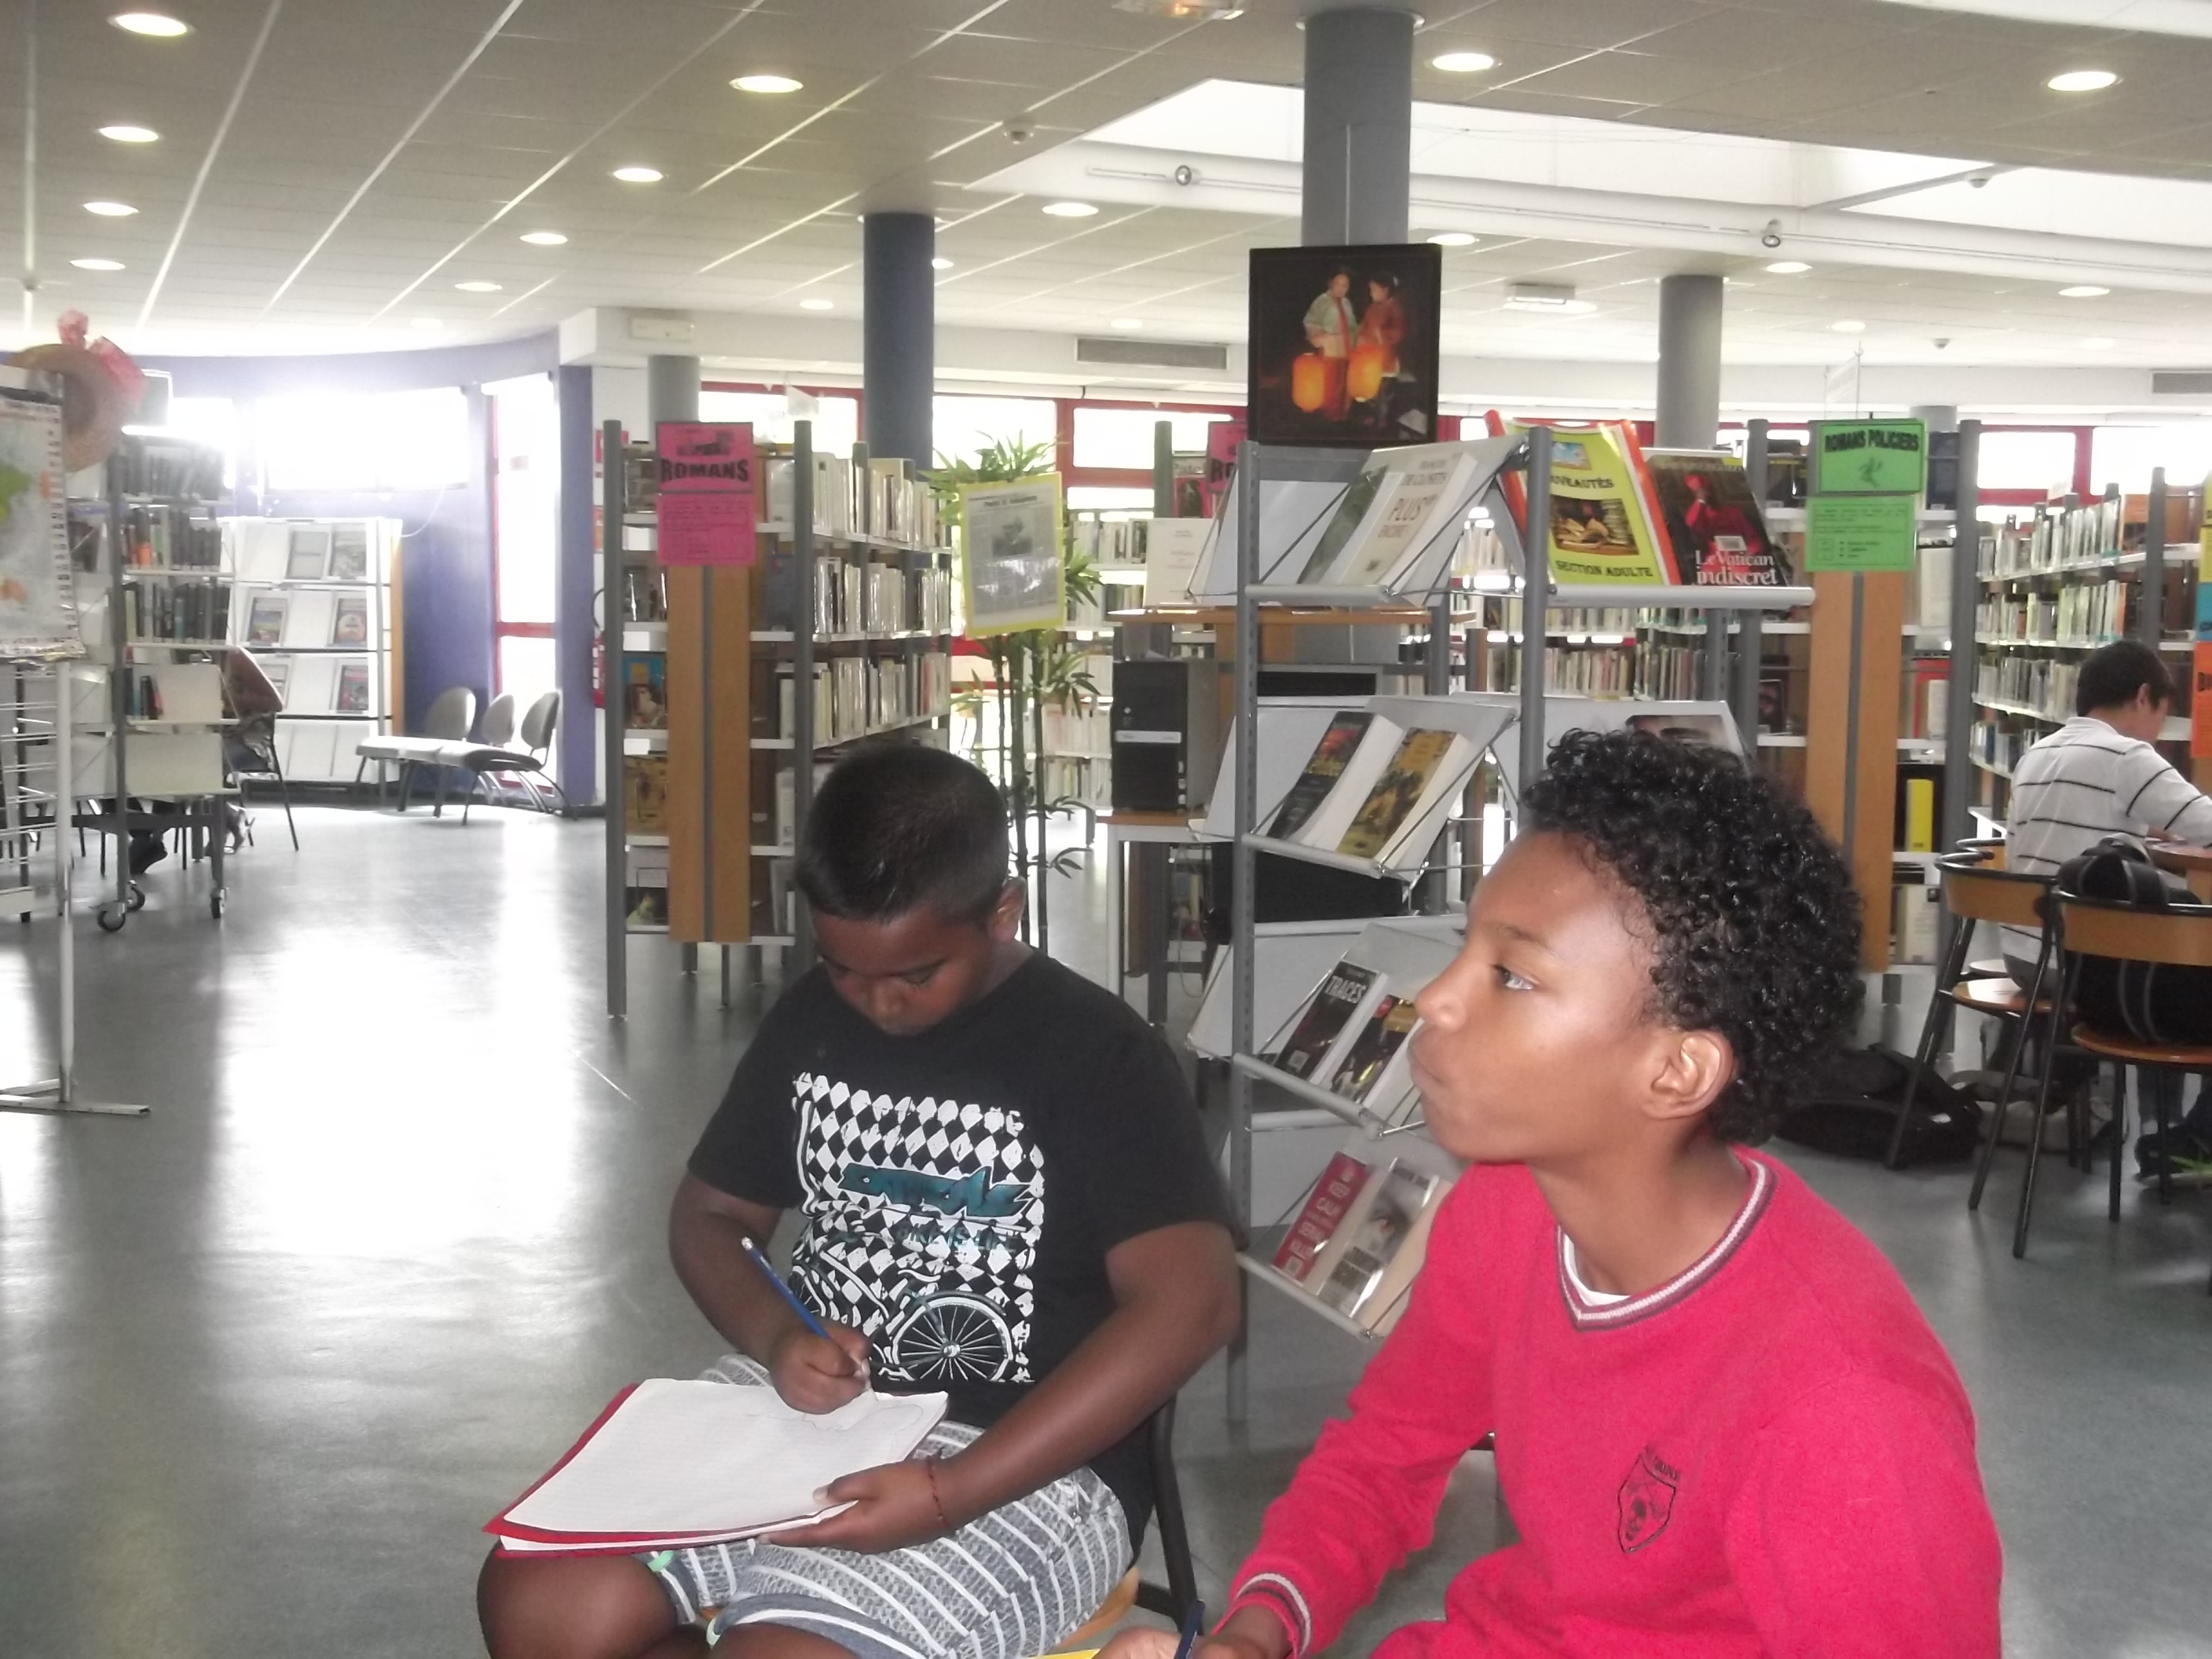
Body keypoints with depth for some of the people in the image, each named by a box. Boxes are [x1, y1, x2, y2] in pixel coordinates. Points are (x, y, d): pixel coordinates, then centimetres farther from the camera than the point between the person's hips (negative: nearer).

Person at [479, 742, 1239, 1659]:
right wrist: (777, 1340, -8)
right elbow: (708, 1214, 16)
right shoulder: (810, 1019, 5)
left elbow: (1189, 1301, -22)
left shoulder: (1096, 1052, -13)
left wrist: (950, 1495, -28)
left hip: (1023, 1464, -6)